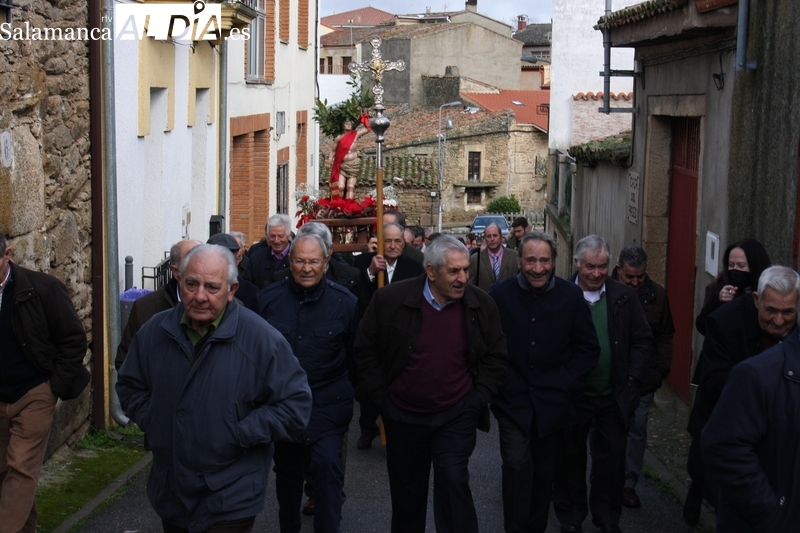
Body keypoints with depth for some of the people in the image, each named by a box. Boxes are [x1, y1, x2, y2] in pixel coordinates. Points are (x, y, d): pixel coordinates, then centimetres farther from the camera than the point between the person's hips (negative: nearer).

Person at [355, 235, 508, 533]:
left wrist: (479, 397, -3)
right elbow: (366, 349, -2)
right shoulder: (391, 299, -12)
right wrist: (381, 396, -4)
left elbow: (496, 357, 4)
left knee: (454, 485, -10)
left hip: (456, 416, -1)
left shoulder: (482, 305, -7)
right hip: (403, 415, 1)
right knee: (406, 492, 15)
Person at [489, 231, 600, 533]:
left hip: (553, 402, 2)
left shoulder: (571, 296, -2)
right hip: (512, 400, -2)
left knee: (543, 471, 12)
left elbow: (588, 348, 4)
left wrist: (567, 384, -4)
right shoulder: (500, 294, -4)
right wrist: (497, 382, -7)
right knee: (517, 465, -12)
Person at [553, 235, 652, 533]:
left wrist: (632, 378, -5)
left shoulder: (625, 297, 0)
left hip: (614, 397, 2)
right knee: (570, 459, 12)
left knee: (612, 461, 9)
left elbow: (642, 340, 4)